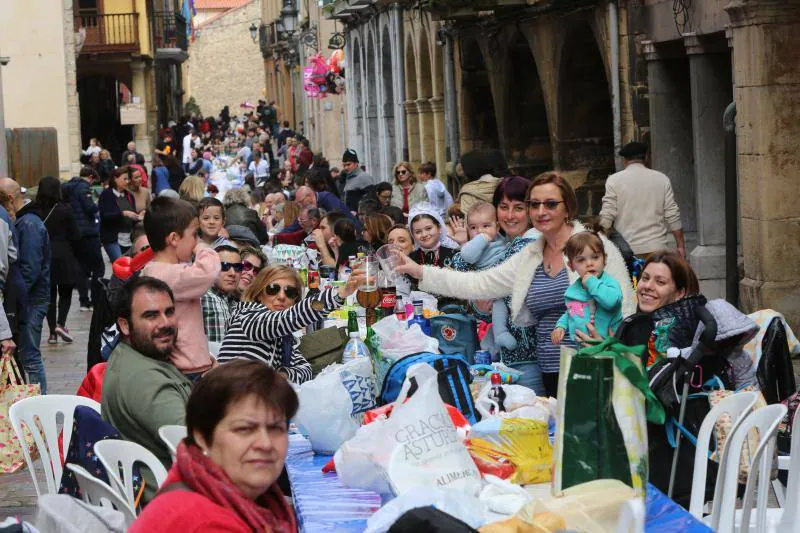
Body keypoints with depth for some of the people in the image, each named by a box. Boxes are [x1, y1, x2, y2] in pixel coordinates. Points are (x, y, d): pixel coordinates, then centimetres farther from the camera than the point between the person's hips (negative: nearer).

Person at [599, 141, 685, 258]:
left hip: (627, 250, -2)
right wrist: (681, 245, 9)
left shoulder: (614, 180, 0)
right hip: (657, 248, 2)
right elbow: (672, 215, 4)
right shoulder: (661, 179, 7)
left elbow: (607, 215, -4)